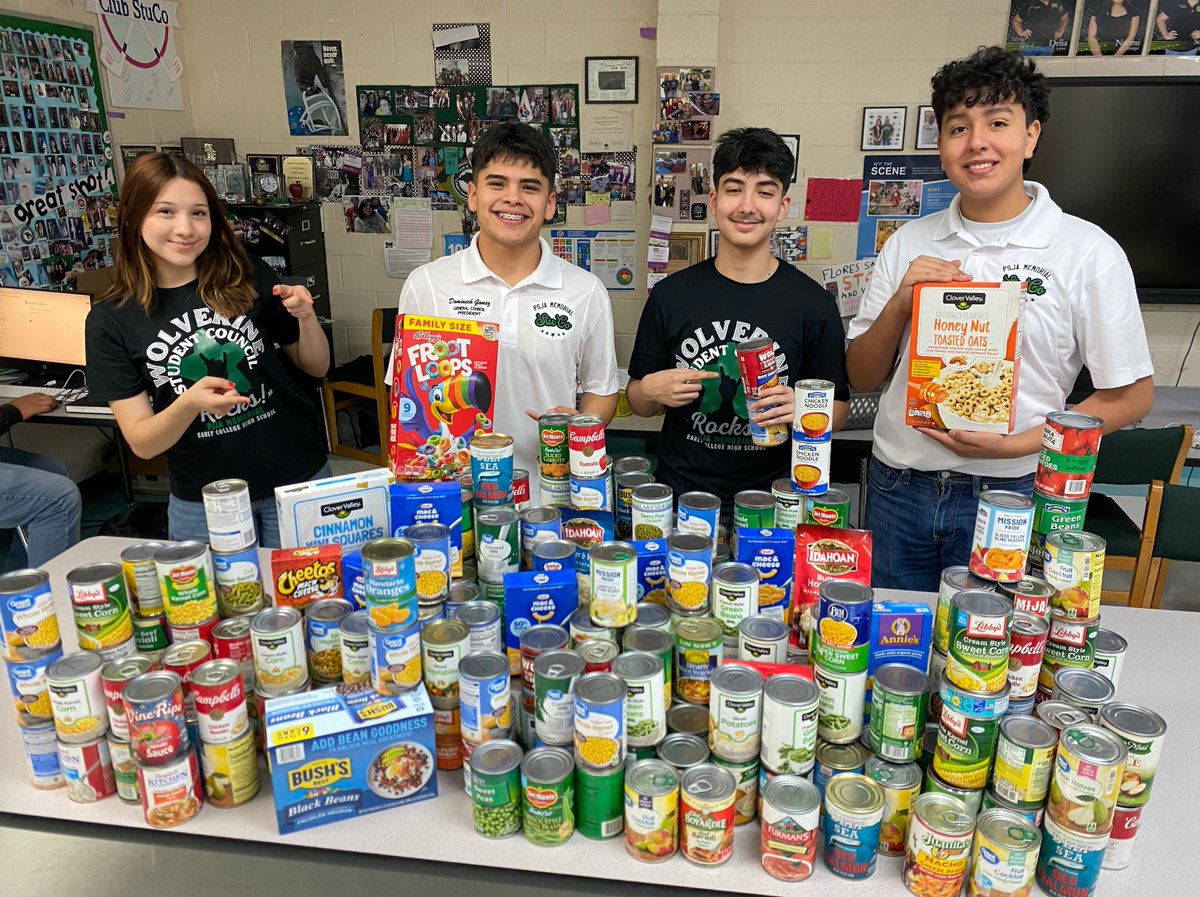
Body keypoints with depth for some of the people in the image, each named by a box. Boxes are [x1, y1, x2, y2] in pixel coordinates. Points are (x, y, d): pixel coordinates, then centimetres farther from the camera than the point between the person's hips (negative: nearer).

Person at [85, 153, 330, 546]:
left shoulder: (248, 279, -5)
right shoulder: (111, 320, -6)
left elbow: (316, 367, 5)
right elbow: (142, 443, -8)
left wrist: (306, 317, -14)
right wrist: (188, 405, -27)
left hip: (297, 481, 1)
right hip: (205, 505, 0)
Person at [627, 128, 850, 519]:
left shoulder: (812, 303, -4)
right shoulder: (670, 295, 0)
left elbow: (838, 407, 2)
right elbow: (639, 403, 8)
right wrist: (652, 390, -14)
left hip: (772, 500, 0)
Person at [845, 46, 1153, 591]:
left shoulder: (1088, 252, -5)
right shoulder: (909, 243, 4)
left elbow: (1131, 396, -3)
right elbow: (861, 378, 6)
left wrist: (1016, 444, -16)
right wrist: (899, 305, -12)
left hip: (1008, 495, -2)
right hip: (897, 489, 3)